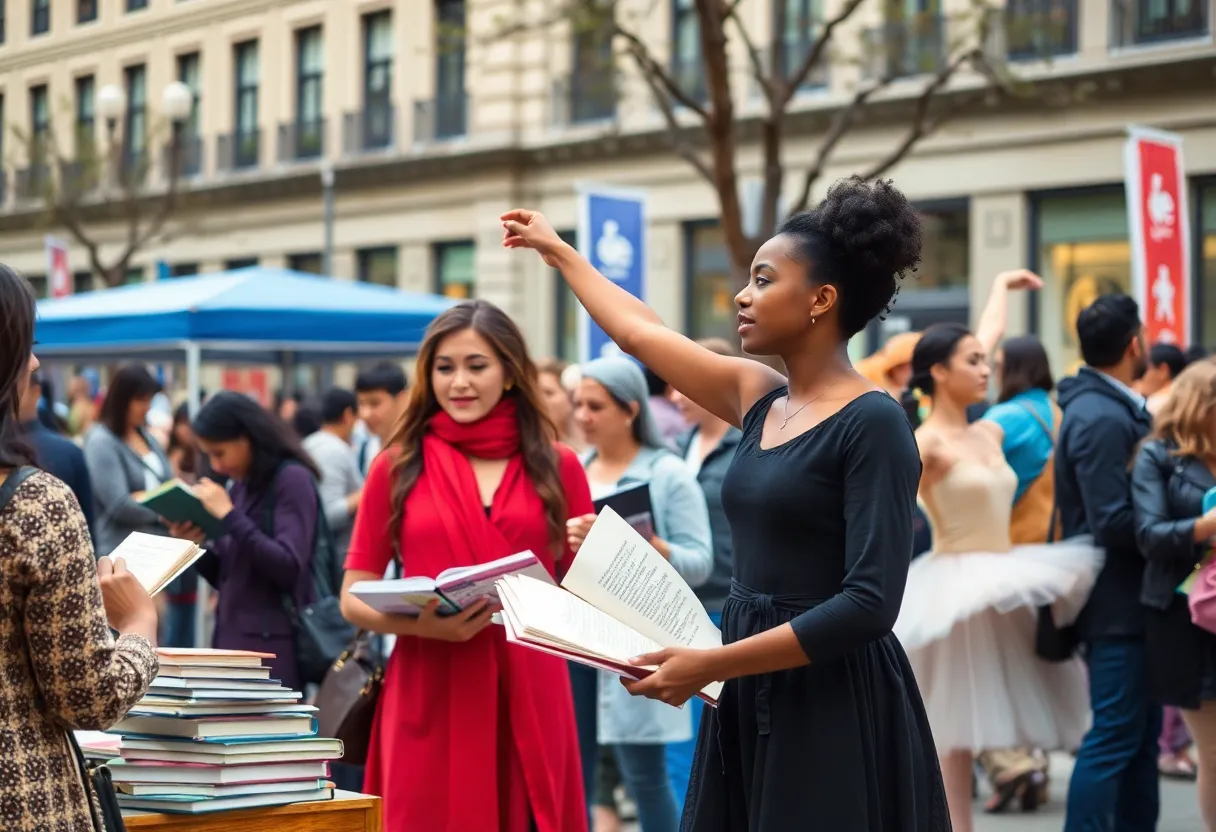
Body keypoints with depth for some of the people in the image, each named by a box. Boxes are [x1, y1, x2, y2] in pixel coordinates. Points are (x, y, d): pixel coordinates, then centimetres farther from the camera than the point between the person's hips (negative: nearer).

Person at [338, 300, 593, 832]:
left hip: (529, 694, 1)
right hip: (429, 694, -1)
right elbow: (353, 599, 5)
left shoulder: (556, 467, 7)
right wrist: (422, 624, -13)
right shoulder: (398, 467, 5)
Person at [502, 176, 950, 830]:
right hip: (749, 699, 7)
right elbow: (639, 333, 24)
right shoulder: (761, 400, 9)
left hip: (834, 709, -7)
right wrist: (560, 254, 35)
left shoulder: (872, 423, -13)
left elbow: (870, 603, -20)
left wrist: (710, 665, -21)